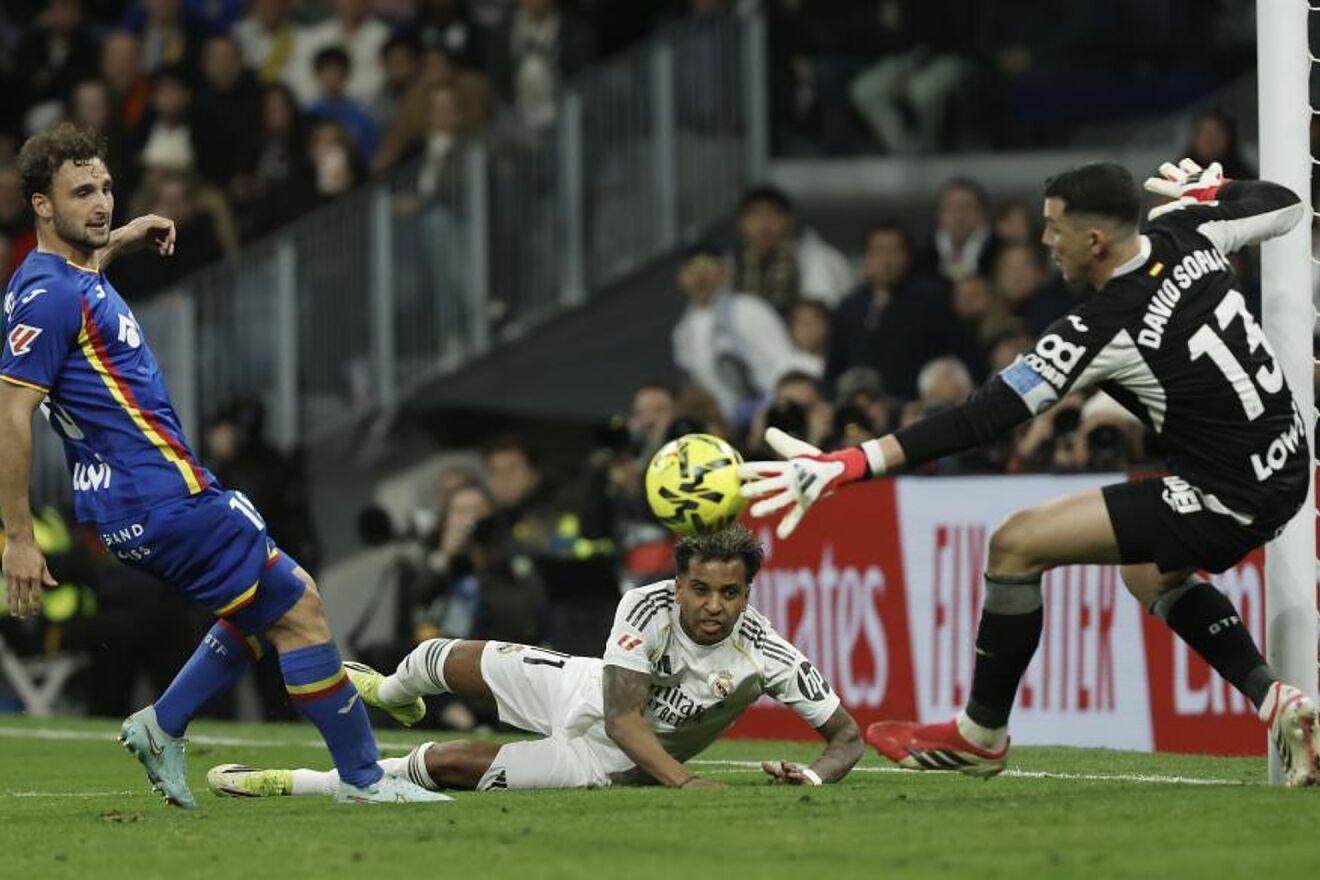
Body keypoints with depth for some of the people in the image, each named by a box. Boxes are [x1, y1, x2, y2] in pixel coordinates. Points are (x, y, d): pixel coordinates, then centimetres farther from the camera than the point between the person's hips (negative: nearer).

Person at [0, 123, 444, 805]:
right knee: (299, 608, -4)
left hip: (133, 504, 11)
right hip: (163, 500, -11)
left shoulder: (73, 277, 11)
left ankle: (162, 726, 19)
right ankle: (363, 779, 1)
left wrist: (117, 241, 35)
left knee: (276, 604, 22)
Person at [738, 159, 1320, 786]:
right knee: (1149, 574, 34)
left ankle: (980, 735, 11)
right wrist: (1208, 191, 27)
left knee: (1015, 544, -5)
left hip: (1228, 499, -9)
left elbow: (981, 421, -25)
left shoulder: (1100, 332, -22)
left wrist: (847, 466, -27)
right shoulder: (1186, 233, -4)